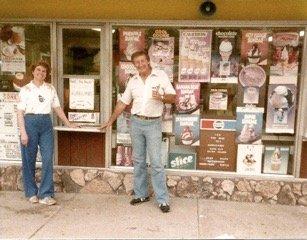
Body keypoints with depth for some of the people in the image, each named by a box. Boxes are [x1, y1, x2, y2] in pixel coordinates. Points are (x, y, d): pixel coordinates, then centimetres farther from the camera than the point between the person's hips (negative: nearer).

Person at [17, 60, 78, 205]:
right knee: (29, 160, 4)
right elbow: (20, 112, -2)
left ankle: (45, 194, 1)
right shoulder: (25, 89, 3)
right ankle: (31, 193, 19)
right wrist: (23, 132, -11)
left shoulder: (50, 89, 12)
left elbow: (57, 108, 18)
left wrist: (68, 123, 16)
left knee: (48, 159, -5)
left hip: (46, 123, 3)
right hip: (30, 122, -2)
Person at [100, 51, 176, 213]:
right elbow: (123, 102, 16)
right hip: (136, 122, 4)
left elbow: (172, 97, -1)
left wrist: (162, 97, -22)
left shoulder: (161, 76, -1)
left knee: (156, 162, -6)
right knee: (138, 161, 10)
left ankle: (163, 199, 2)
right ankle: (141, 194, 22)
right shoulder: (133, 81, 9)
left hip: (153, 123, -4)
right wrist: (111, 121, 16)